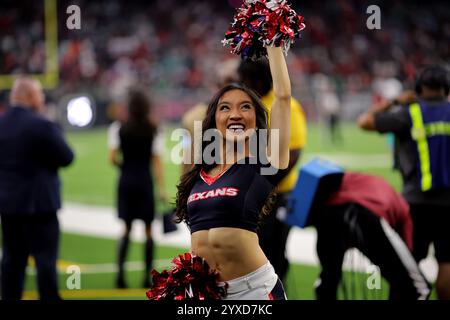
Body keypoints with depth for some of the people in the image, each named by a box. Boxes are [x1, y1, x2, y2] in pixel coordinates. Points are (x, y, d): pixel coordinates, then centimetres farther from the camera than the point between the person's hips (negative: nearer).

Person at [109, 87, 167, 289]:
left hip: (125, 181, 1)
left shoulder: (119, 129, -2)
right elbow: (157, 162, -7)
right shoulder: (153, 131, -4)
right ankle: (147, 276, 7)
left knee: (126, 228, 9)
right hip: (145, 181, -1)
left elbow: (112, 158, -5)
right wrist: (162, 188, -5)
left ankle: (120, 272, -5)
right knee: (148, 230, 7)